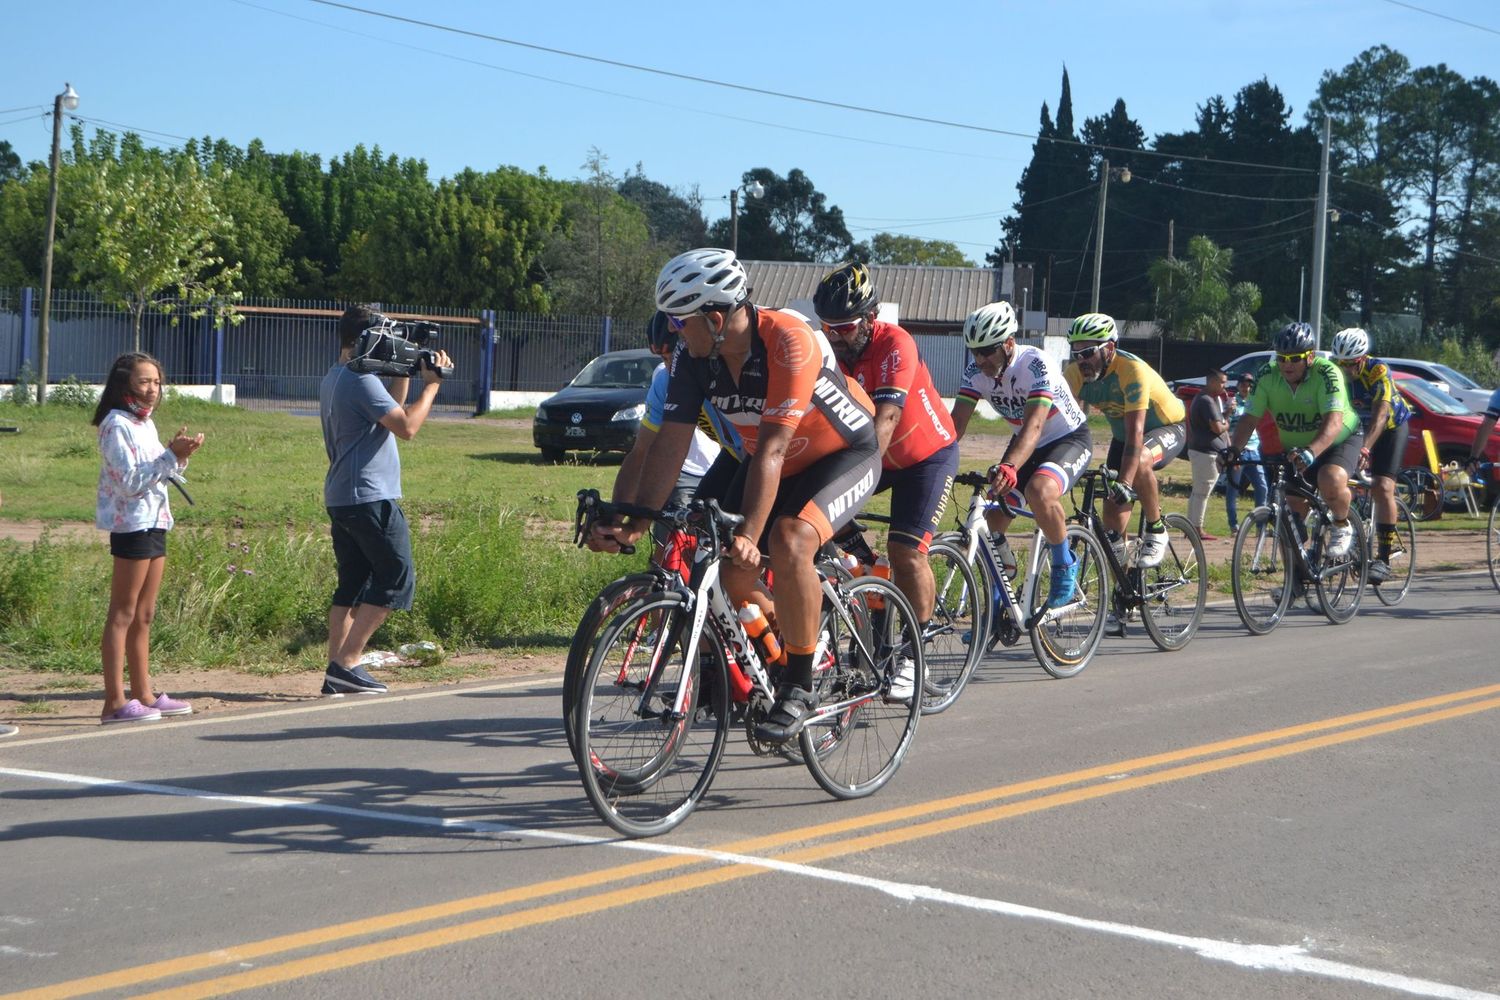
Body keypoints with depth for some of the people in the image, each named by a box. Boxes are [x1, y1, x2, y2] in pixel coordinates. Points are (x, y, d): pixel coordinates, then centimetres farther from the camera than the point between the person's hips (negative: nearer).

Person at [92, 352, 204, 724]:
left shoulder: (145, 424, 16)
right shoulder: (117, 425, -11)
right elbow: (131, 481, -19)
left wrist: (180, 456, 4)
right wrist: (172, 455, -20)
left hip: (155, 525, 9)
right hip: (132, 524, -9)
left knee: (144, 616, 12)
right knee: (123, 614, -8)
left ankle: (144, 694, 18)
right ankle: (115, 702, -8)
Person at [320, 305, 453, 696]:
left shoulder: (333, 380, 16)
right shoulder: (361, 380, -15)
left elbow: (389, 412, 23)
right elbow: (406, 427, -21)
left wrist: (404, 374, 15)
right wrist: (431, 384, -12)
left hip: (340, 498, 10)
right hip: (370, 498, -10)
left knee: (351, 584, 11)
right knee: (397, 579, -4)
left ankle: (336, 672, 7)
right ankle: (346, 664, -9)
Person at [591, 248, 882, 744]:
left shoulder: (789, 342, -33)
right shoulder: (693, 356, -15)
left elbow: (772, 448, -37)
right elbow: (671, 442, -14)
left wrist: (748, 534, -42)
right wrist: (634, 521, -23)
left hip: (845, 454, -7)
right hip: (774, 461, 7)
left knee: (789, 541, -32)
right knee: (728, 571, -8)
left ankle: (798, 687, -17)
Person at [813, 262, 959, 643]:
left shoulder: (894, 344, -29)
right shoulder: (829, 351, -14)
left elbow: (886, 416, -40)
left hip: (928, 454, -6)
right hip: (875, 455, 6)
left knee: (906, 552, -15)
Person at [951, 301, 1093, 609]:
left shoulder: (1035, 364, -31)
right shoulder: (976, 371, -13)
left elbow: (1034, 425, -42)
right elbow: (957, 422, -17)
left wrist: (1009, 467, -59)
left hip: (1069, 439, -7)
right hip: (1025, 443, 7)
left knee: (1039, 491, -37)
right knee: (991, 520, -5)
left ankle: (1065, 567, -12)